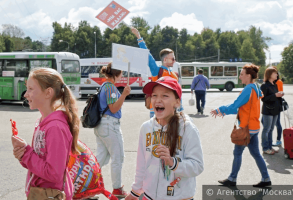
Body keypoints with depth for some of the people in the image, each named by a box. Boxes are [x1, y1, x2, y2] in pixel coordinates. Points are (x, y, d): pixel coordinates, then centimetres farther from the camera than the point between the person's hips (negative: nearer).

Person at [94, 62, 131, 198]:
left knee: (101, 158, 13)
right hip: (110, 125, -10)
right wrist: (124, 95, -27)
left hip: (100, 125, 10)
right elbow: (113, 109, -18)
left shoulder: (104, 85, 15)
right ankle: (117, 189, 13)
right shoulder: (111, 87, -14)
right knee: (118, 158, 3)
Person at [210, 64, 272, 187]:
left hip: (247, 128, -9)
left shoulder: (248, 89, -17)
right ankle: (266, 179, 16)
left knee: (237, 153, 3)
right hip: (254, 127, 9)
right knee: (255, 153, 13)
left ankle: (232, 179, 13)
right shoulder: (256, 89, 12)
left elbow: (235, 105, -17)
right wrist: (225, 111, 14)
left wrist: (220, 110, -4)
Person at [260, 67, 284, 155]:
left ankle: (269, 147, 23)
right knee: (266, 129, 1)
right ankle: (265, 148, 9)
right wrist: (275, 95, -22)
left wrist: (279, 95, 1)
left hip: (275, 110, 8)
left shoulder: (274, 85, 12)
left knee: (271, 129, 14)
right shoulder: (264, 85, -13)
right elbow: (263, 98, -18)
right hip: (268, 110, -8)